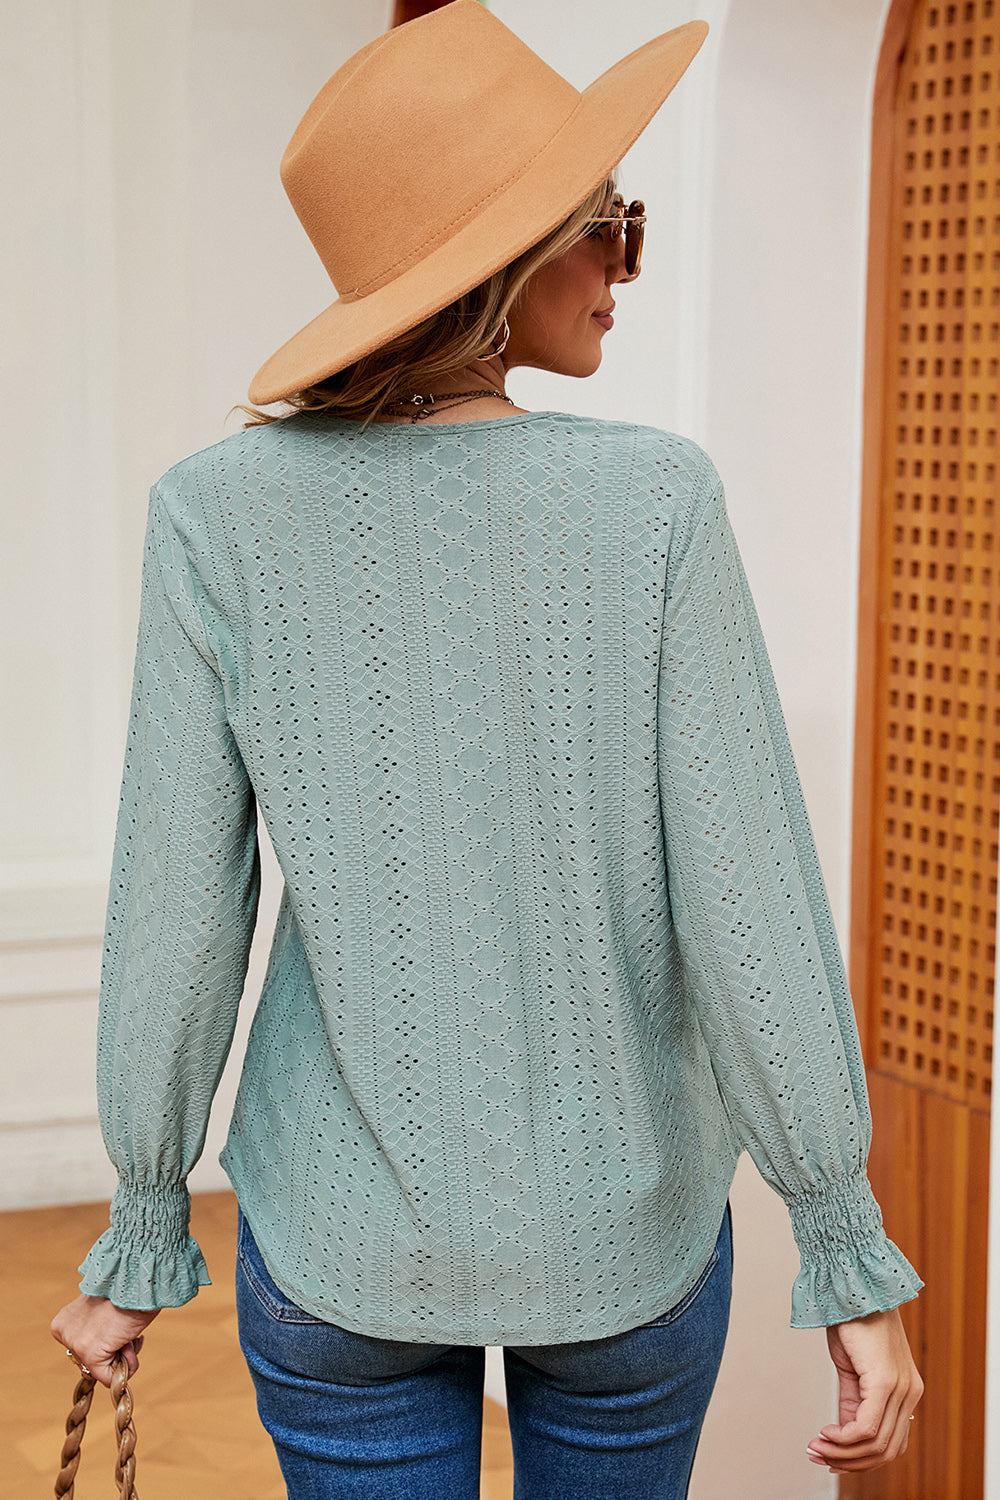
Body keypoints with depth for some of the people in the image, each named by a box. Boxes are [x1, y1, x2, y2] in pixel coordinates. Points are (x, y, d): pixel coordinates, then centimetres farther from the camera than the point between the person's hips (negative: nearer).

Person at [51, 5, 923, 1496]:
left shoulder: (223, 514, -12)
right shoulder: (654, 504, -15)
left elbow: (178, 913, -10)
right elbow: (747, 902, -15)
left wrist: (143, 1237, 3)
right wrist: (856, 1264, -7)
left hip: (344, 1252, 0)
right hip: (625, 1233, 0)